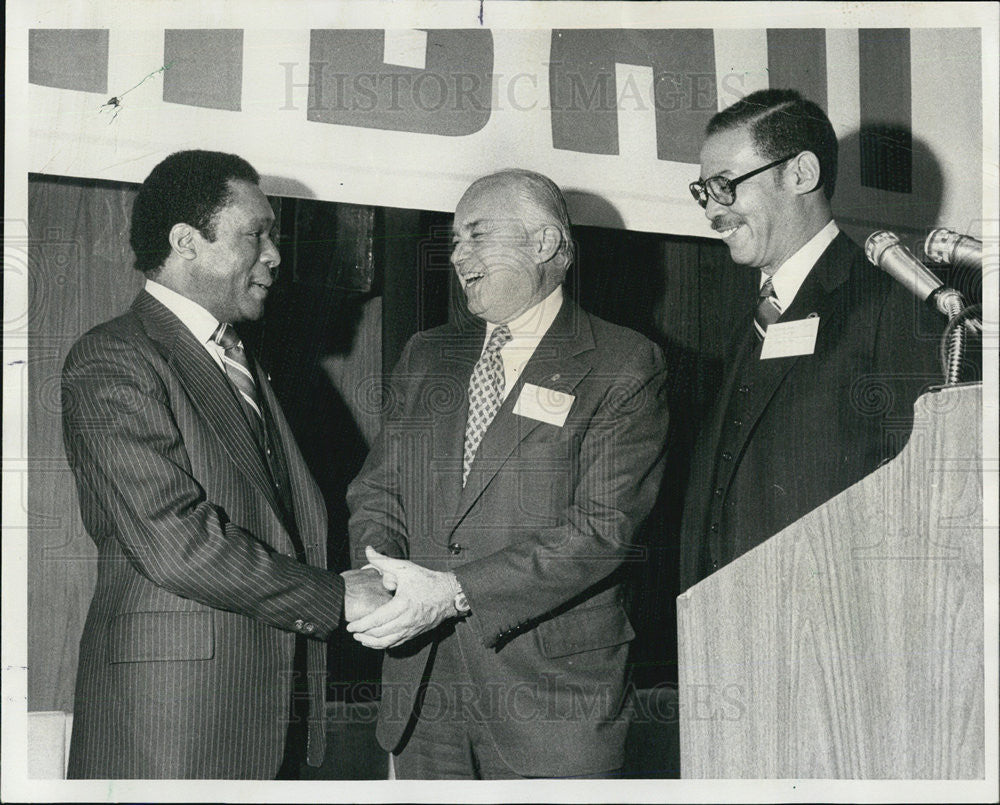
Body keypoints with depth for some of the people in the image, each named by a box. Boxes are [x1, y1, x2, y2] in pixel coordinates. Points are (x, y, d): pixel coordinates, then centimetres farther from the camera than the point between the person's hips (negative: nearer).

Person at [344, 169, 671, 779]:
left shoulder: (625, 368, -5)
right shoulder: (427, 356, 14)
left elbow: (603, 527, -14)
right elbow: (379, 487, 13)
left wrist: (454, 592, -19)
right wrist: (380, 567, -9)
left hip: (550, 688, -4)